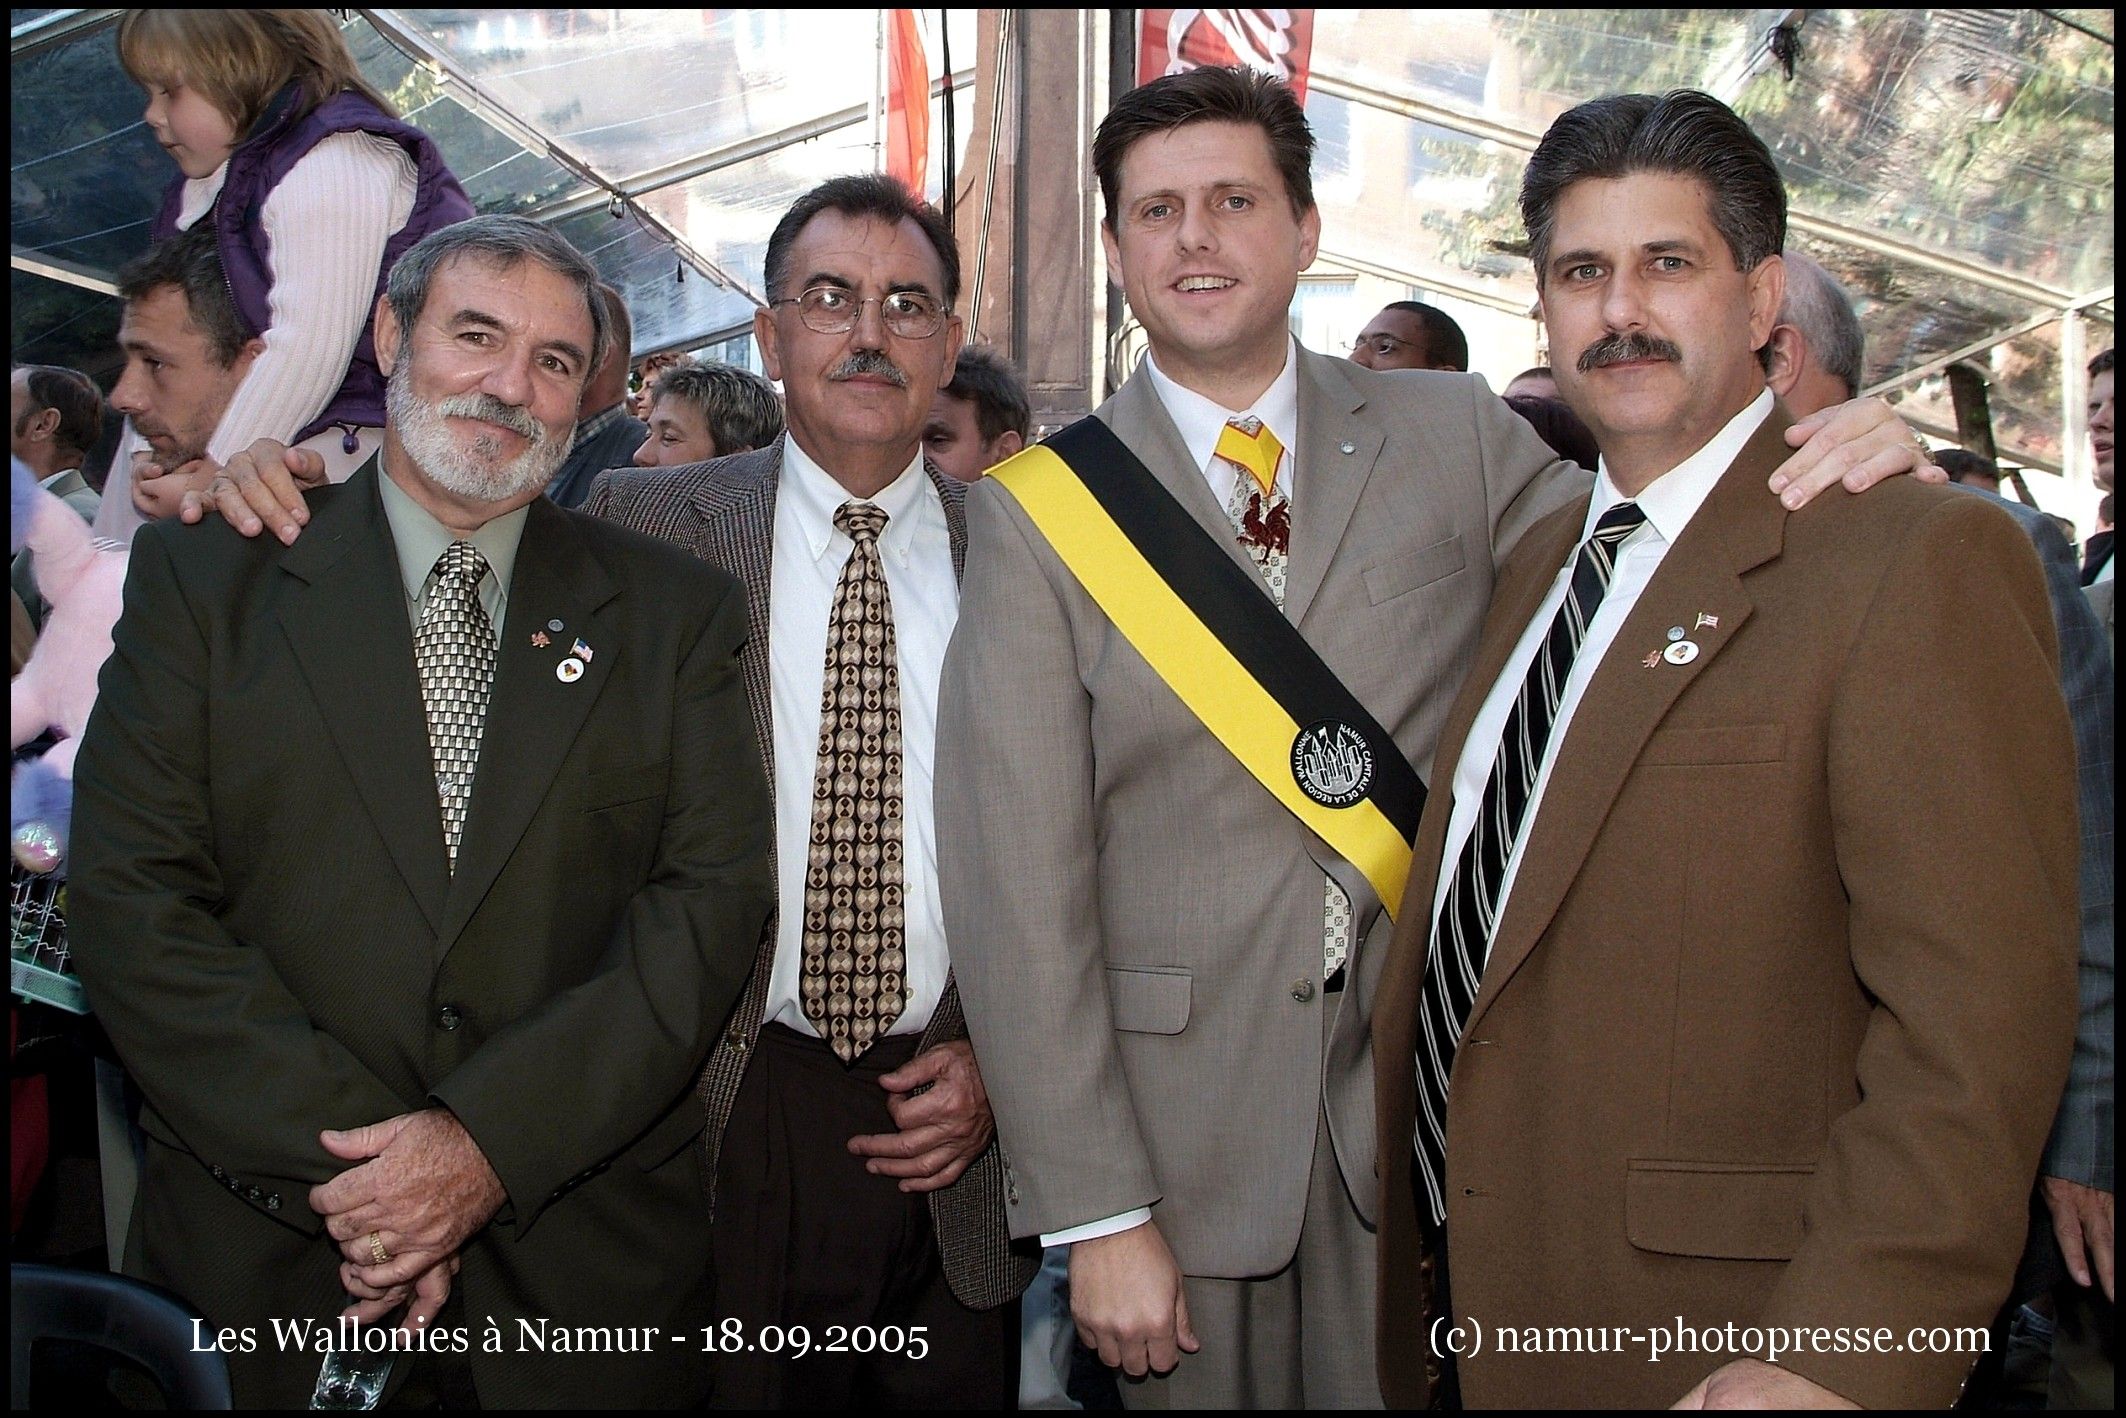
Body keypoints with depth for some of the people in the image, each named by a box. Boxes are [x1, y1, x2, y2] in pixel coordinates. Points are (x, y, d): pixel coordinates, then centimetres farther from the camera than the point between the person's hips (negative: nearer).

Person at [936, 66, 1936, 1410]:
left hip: (1424, 1106, 2)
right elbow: (1015, 879, -9)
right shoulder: (1039, 506, -5)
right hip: (1180, 1134, -1)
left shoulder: (1455, 437, 2)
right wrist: (1096, 1212, -13)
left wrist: (1844, 463, -16)